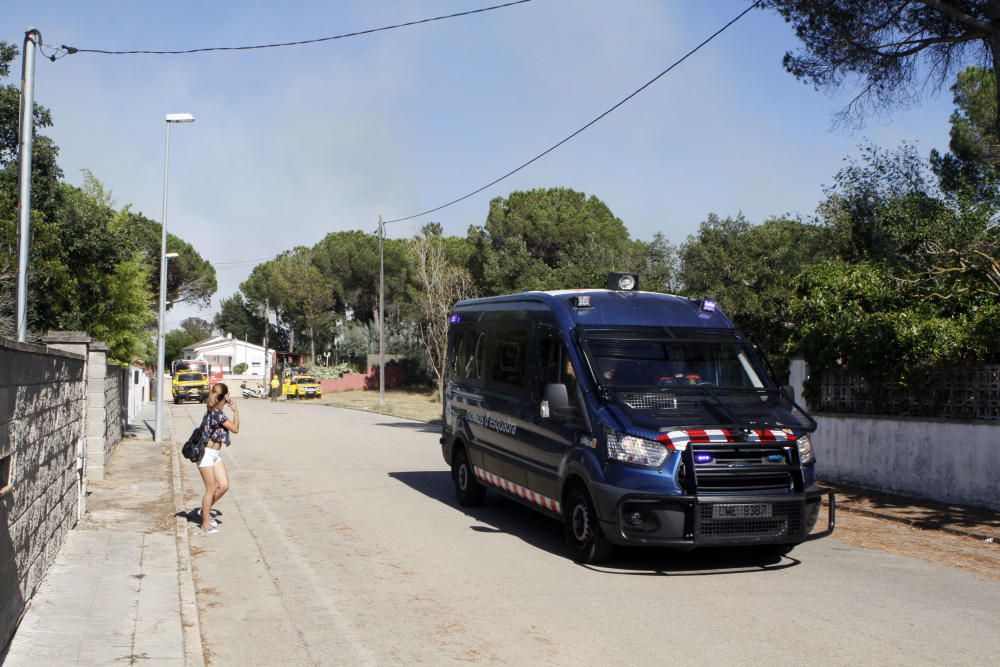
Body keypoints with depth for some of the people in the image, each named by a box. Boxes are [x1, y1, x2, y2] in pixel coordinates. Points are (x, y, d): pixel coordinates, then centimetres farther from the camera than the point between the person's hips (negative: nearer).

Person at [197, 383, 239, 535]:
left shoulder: (214, 411, 6)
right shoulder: (217, 414, -20)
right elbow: (235, 429, -12)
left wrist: (232, 409, 11)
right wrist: (235, 410, -5)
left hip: (215, 454, 9)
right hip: (206, 453, -9)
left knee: (224, 486, 6)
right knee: (211, 489, -1)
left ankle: (205, 510, 24)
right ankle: (206, 524, 11)